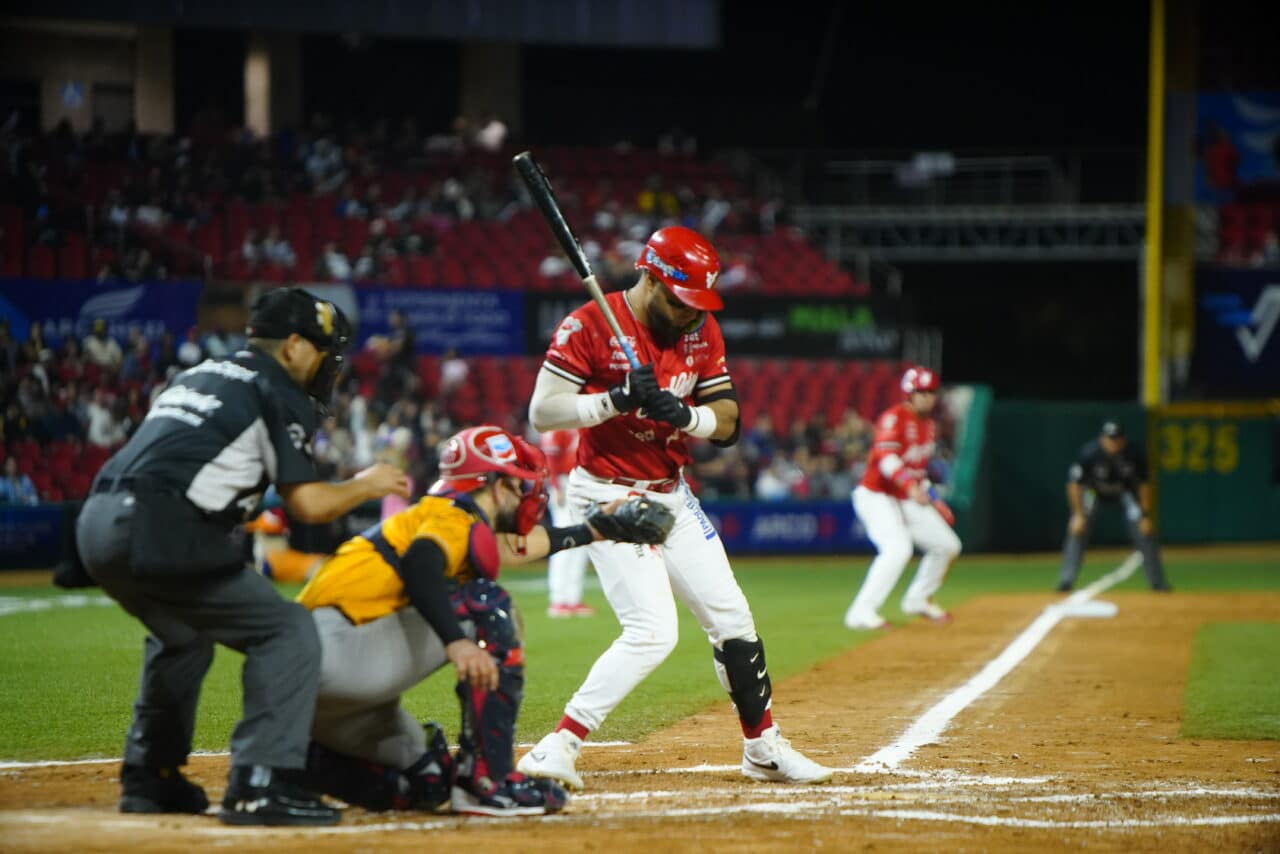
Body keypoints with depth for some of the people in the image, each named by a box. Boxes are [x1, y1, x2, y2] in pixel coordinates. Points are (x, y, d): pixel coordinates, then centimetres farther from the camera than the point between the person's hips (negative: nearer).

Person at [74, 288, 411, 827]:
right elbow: (308, 504, -2)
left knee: (182, 635, 33)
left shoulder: (196, 376, 28)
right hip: (159, 534, -9)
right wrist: (365, 485, 15)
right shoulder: (278, 394, 3)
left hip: (97, 523, 9)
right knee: (288, 632, -4)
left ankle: (149, 778, 35)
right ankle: (260, 786, -13)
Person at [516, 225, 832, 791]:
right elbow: (542, 413, -18)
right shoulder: (590, 327, -15)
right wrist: (617, 399, -30)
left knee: (731, 618, 10)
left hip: (673, 495, 7)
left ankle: (764, 749, 26)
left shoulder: (700, 330, 3)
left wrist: (685, 415, -19)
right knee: (652, 630, -19)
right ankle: (557, 749, -16)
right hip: (609, 498, -7)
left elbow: (728, 420, 3)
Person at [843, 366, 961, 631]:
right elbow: (886, 456, -32)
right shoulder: (894, 418, -16)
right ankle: (862, 612, -29)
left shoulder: (928, 425, 13)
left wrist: (935, 500, 19)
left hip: (907, 499, 9)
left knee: (947, 545, 10)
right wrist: (910, 485, -45)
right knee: (898, 548, -29)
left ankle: (918, 601, 29)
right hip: (876, 496, -9)